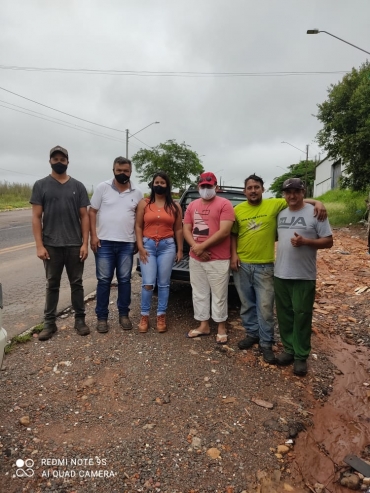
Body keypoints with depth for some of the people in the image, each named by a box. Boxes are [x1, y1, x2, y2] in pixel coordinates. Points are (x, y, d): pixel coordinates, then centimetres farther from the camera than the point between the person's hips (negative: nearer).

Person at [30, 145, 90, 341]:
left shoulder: (78, 186, 6)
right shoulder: (41, 185, 4)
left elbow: (84, 217, 5)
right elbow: (36, 217, 0)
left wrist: (85, 243, -3)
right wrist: (39, 245, -8)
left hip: (74, 245, 1)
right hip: (51, 245, -1)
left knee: (76, 283, 9)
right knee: (52, 285, 9)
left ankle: (79, 320, 20)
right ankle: (49, 323, 19)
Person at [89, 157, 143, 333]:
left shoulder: (137, 193, 5)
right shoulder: (103, 187, -1)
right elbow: (92, 212, 1)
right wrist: (93, 236, -8)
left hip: (127, 244, 2)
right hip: (104, 242, -2)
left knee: (124, 280, 9)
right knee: (104, 280, 4)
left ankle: (124, 314, 23)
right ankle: (102, 317, 16)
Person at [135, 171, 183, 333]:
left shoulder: (174, 206, 8)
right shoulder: (144, 204, 5)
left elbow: (178, 229, 9)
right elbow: (138, 226, 3)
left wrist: (180, 250, 5)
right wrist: (140, 247, -6)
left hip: (167, 246, 1)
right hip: (148, 245, -1)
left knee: (163, 284, 4)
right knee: (148, 283, -6)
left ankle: (161, 316, 16)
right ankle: (144, 316, 10)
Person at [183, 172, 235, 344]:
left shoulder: (224, 204, -6)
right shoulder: (192, 205, 12)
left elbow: (224, 231, -15)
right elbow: (186, 230, 9)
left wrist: (202, 246, -14)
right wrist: (195, 247, -9)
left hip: (218, 259, -5)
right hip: (195, 259, 6)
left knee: (219, 295, 4)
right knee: (199, 294, 12)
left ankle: (221, 327, 20)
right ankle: (204, 325, 26)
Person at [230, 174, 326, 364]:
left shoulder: (274, 204, -3)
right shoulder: (238, 210, 3)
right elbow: (233, 234, 10)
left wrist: (317, 202, -19)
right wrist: (233, 254, -2)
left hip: (264, 266, -2)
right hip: (242, 264, 3)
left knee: (265, 307, 2)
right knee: (247, 304, 14)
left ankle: (266, 343, 16)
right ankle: (252, 334, 33)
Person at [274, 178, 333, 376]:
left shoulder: (315, 213, -6)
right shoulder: (280, 214, 10)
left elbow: (328, 241, -6)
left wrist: (305, 241, -21)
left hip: (304, 277, -5)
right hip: (280, 274, 5)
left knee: (302, 316, 4)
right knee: (284, 315, 13)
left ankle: (301, 356, 16)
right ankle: (289, 349, 28)